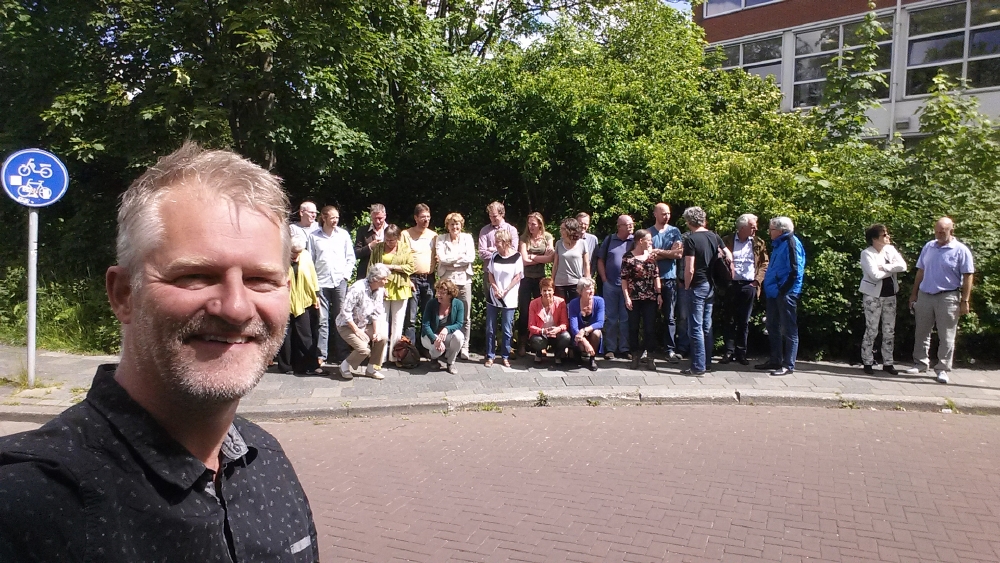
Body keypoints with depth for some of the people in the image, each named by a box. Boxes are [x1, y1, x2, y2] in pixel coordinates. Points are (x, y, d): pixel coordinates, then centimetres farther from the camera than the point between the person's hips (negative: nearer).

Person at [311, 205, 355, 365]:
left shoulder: (343, 234, 9)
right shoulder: (314, 236, 5)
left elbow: (350, 257, 12)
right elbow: (311, 259, 6)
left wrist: (346, 275, 2)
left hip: (340, 281, 1)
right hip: (321, 282, -1)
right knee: (322, 320, -2)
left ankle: (341, 354, 7)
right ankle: (321, 354, 3)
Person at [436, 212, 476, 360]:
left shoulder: (467, 238, 9)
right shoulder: (441, 239, 7)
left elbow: (471, 258, -4)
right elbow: (442, 258, -8)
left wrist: (450, 260, -7)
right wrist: (461, 256, -8)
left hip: (464, 280, 1)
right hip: (446, 280, -1)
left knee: (465, 317, 1)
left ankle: (464, 347, 9)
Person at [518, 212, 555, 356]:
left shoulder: (547, 237, 1)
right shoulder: (524, 238, -3)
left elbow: (550, 258, -10)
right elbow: (524, 260, -12)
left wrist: (532, 257, -12)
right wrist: (542, 258, -10)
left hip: (540, 278, 1)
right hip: (526, 278, -1)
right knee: (524, 312, 2)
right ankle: (522, 344, 10)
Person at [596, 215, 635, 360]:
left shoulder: (635, 241, 2)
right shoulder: (609, 239, 5)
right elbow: (600, 260, 8)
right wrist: (604, 279, 1)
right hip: (610, 285, 0)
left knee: (626, 318, 5)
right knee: (611, 318, 5)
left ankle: (624, 348, 13)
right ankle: (610, 348, 12)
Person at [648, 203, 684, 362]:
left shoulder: (674, 231, 7)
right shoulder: (648, 232, 5)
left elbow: (679, 254, -4)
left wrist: (659, 252, -4)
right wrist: (669, 253, -8)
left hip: (669, 279, 0)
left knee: (669, 316, 0)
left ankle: (670, 349, 3)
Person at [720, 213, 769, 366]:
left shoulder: (758, 243, 8)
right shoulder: (726, 241, 2)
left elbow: (764, 263, 8)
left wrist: (758, 280, -4)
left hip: (749, 286, 1)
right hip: (730, 285, -1)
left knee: (744, 322, 6)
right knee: (729, 320, 4)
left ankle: (741, 353, 12)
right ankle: (729, 352, 10)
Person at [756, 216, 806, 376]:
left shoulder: (791, 243, -13)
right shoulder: (778, 244, 15)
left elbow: (795, 271, -18)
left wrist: (783, 290, -19)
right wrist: (770, 287, 15)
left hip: (785, 293, -10)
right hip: (774, 292, 10)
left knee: (788, 330, -2)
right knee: (773, 328, 15)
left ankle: (788, 365, 2)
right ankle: (775, 360, 25)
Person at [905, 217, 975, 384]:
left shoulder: (961, 250, -5)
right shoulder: (928, 247, 8)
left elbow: (967, 277, -6)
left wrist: (964, 301, -11)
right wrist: (914, 294, 11)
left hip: (947, 297, -4)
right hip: (924, 295, 4)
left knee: (946, 337, 2)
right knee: (922, 333, 11)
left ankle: (942, 369, 10)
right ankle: (920, 363, 22)